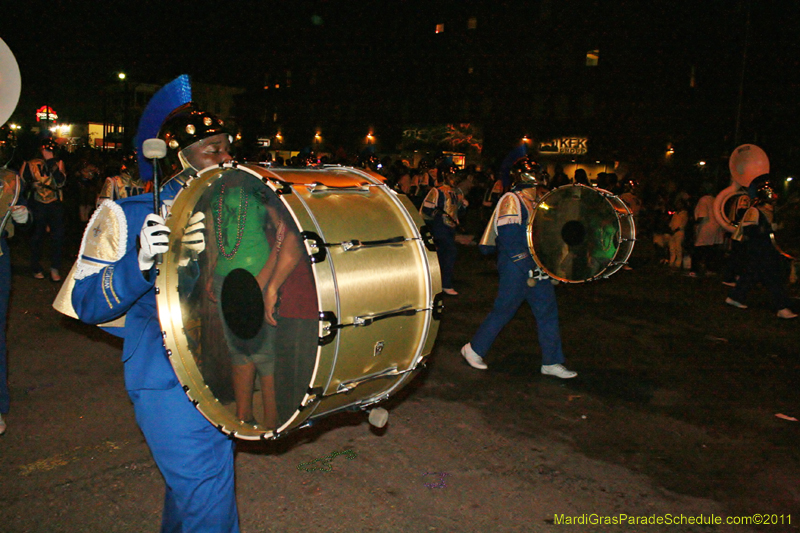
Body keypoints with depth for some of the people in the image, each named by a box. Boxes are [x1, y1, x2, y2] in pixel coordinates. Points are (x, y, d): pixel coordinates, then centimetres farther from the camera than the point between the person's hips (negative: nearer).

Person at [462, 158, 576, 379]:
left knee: (548, 310, 7)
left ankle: (551, 362, 16)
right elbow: (509, 241, -20)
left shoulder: (535, 202, 14)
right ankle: (473, 349, 19)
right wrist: (529, 269, -21)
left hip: (536, 268, 8)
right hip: (515, 269, -8)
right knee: (503, 311, 1)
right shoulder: (511, 201, -13)